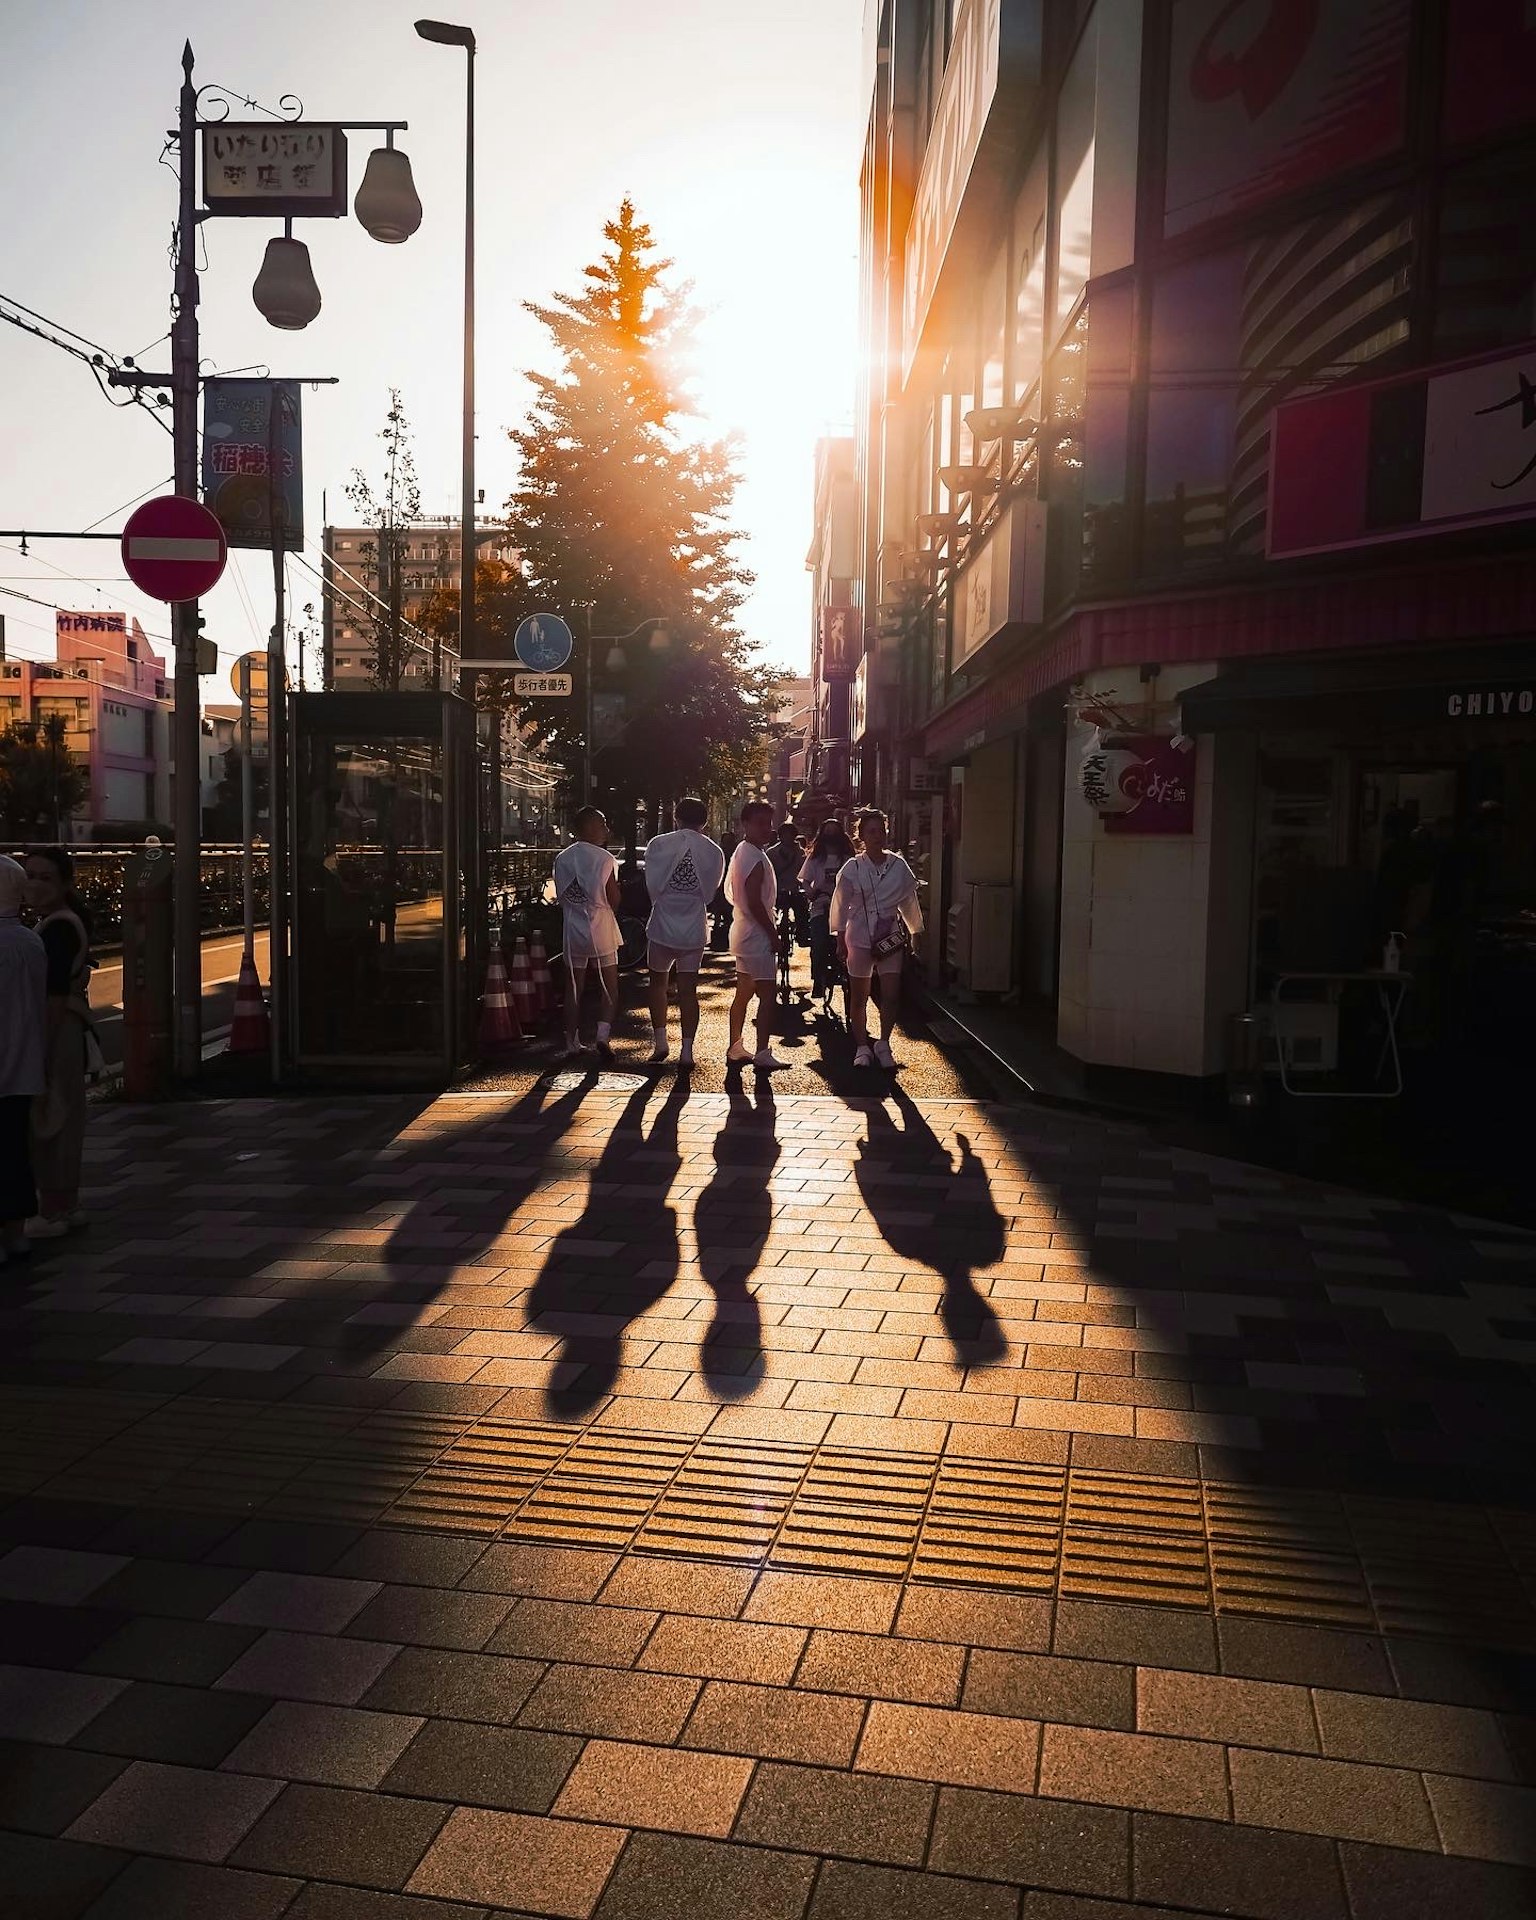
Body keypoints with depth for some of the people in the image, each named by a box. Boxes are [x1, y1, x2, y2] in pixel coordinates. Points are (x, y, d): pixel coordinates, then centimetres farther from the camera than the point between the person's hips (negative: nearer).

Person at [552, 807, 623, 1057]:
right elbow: (613, 900, -9)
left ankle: (572, 1042, 13)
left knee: (573, 989, 11)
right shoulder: (604, 858, -12)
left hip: (573, 931, 4)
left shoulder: (561, 858, 3)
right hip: (601, 932, -4)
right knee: (610, 987, 8)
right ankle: (603, 1033, -9)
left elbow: (561, 898, 8)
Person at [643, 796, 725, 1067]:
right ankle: (686, 1051, 3)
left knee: (658, 982, 19)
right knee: (688, 989, 6)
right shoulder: (714, 852, -3)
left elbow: (652, 885, -5)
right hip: (694, 928, 1)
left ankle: (660, 1042, 18)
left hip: (663, 925, -1)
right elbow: (711, 892, 5)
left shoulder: (658, 844, -8)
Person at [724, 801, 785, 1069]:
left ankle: (735, 1049, 20)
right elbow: (755, 902, -24)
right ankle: (762, 1054, -7)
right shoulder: (755, 858, -19)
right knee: (767, 994, -7)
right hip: (756, 935, -10)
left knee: (743, 993, 14)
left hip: (743, 932, 10)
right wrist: (773, 933, -16)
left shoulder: (740, 853, 13)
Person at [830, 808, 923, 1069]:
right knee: (859, 997, 6)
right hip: (860, 938, -2)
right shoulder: (853, 868, -6)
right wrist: (840, 936, 4)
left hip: (890, 938, 2)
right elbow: (841, 903, 1)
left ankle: (883, 1044, 15)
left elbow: (909, 900, 8)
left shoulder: (898, 865, 0)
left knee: (891, 995, -3)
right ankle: (862, 1047, 20)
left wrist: (916, 933, 13)